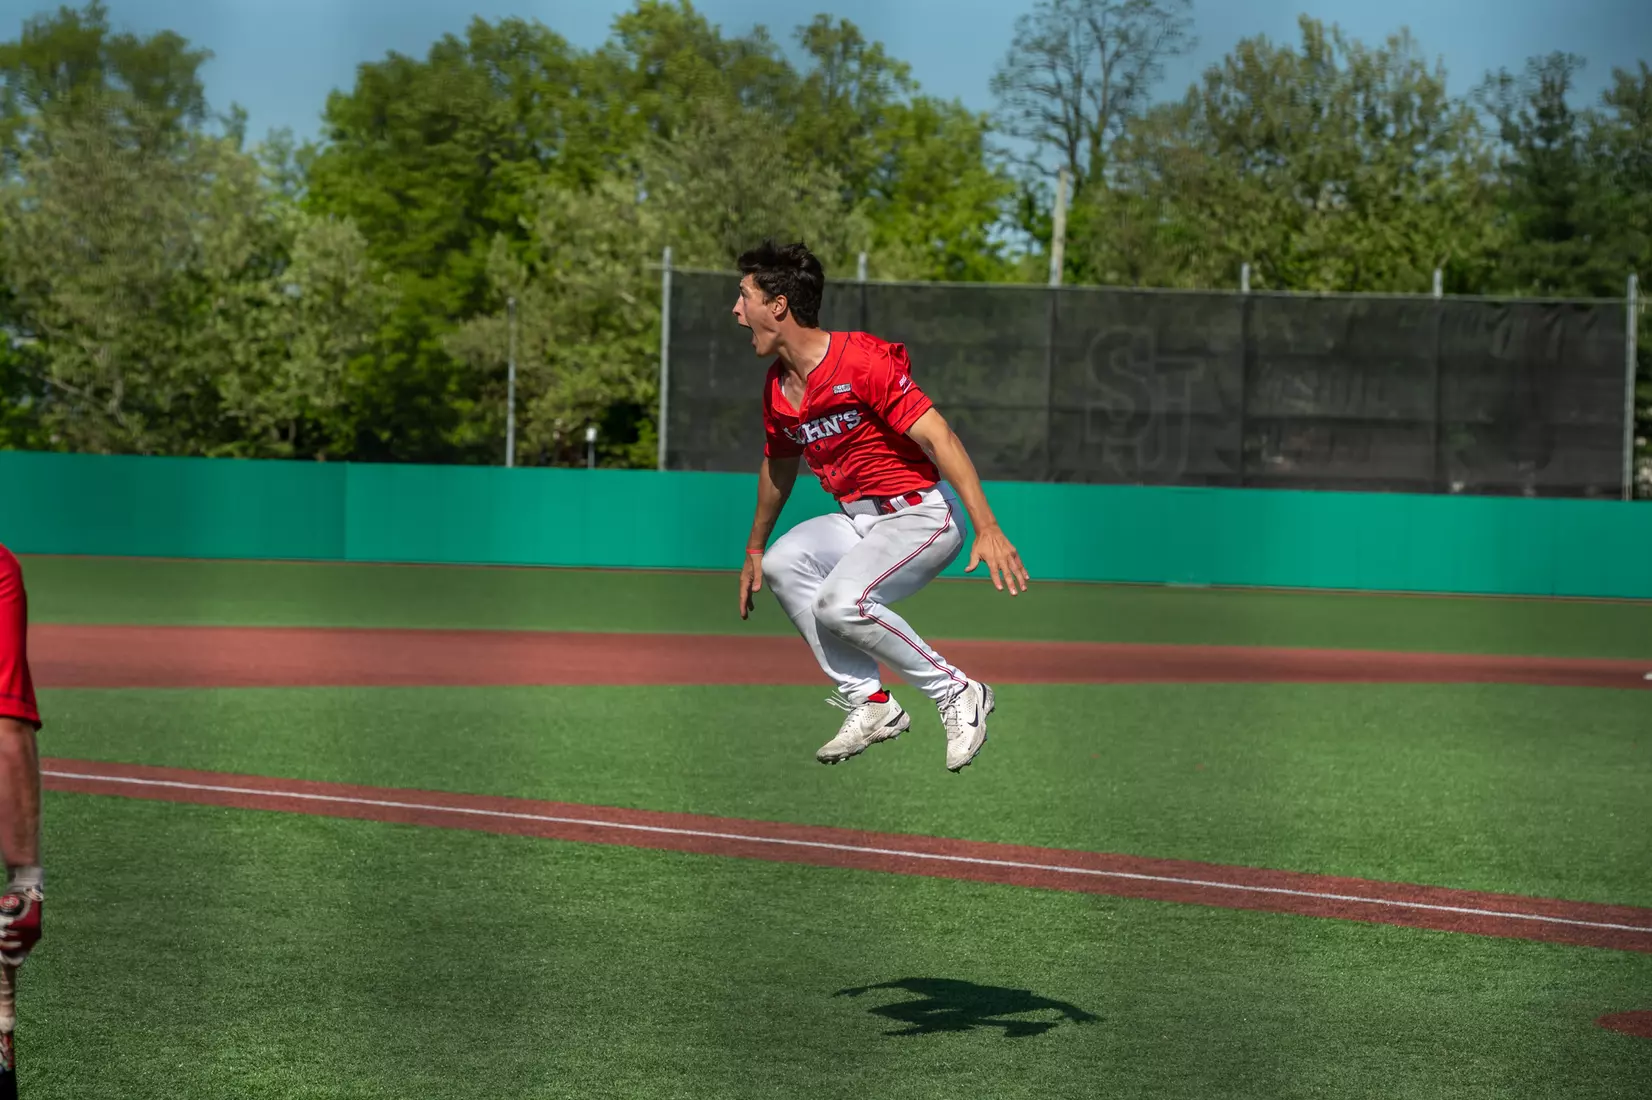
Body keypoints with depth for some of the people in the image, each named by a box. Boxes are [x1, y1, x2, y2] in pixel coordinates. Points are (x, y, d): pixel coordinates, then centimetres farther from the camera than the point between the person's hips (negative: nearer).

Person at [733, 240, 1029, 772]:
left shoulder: (861, 361, -20)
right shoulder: (778, 386, 7)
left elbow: (938, 437, -25)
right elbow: (778, 465, 26)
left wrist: (987, 529, -34)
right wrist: (754, 549, 34)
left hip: (923, 514, -8)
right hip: (859, 520, 8)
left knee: (839, 604, -28)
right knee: (782, 564, -14)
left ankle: (957, 693, -10)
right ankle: (869, 704, -9)